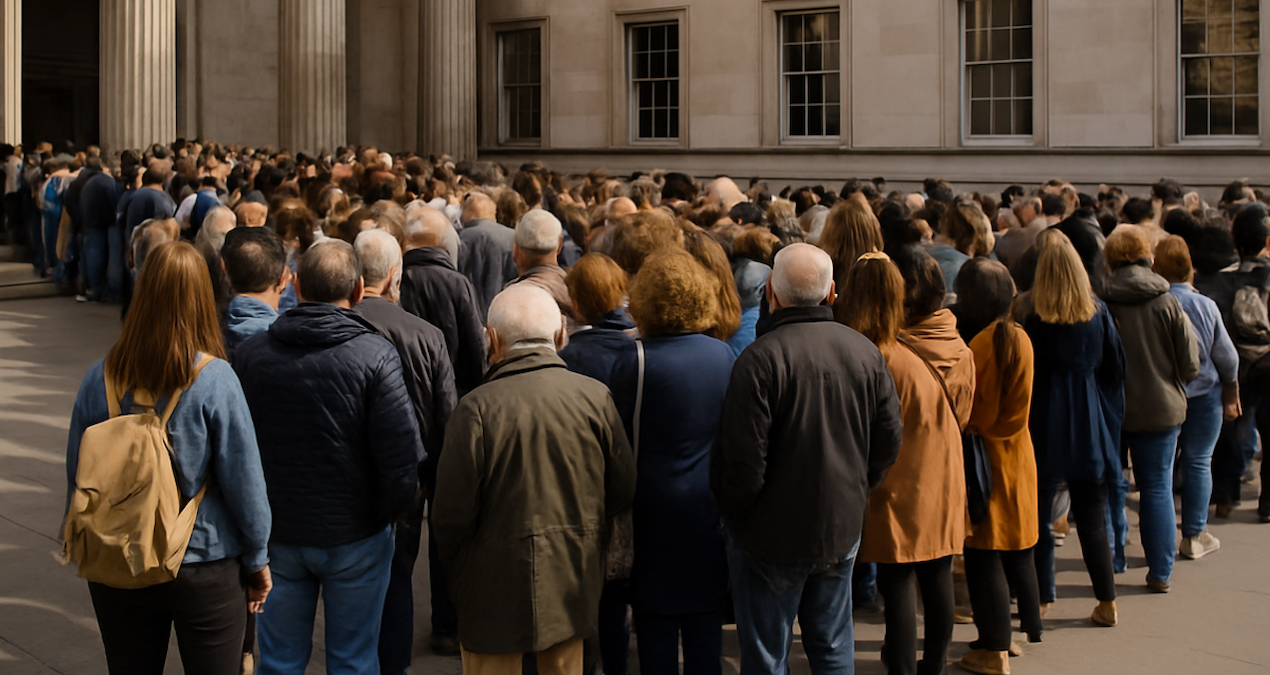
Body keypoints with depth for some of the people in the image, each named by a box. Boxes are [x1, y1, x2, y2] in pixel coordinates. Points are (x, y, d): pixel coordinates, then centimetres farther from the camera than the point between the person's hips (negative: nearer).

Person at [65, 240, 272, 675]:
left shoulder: (99, 379, -8)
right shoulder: (215, 381, -18)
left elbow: (77, 477, 1)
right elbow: (243, 480, -12)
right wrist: (257, 559, 2)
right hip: (205, 572, -3)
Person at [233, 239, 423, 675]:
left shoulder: (250, 353, -4)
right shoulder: (375, 356, -16)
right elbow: (402, 458, -18)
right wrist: (388, 512, 0)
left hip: (276, 535, 3)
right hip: (355, 537, -3)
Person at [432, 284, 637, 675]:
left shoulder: (477, 408, -18)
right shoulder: (595, 397, -8)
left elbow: (453, 513, -14)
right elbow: (622, 494, 1)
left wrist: (457, 568, 5)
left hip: (496, 587, -3)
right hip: (574, 584, 4)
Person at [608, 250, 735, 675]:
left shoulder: (635, 361, -15)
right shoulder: (724, 355, -2)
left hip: (656, 509, -3)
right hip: (711, 508, 4)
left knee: (656, 626, 7)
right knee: (706, 624, 12)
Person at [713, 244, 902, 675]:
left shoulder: (760, 358, -21)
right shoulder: (866, 352, -3)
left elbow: (742, 459, -19)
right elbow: (888, 443, 6)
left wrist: (733, 513, -1)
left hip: (771, 536, -5)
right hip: (842, 527, 5)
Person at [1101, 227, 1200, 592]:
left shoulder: (1101, 304, -11)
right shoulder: (1168, 303, -9)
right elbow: (1191, 366, -6)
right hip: (1161, 409, 0)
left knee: (1110, 487, 13)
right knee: (1158, 490, 9)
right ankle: (1160, 573, 11)